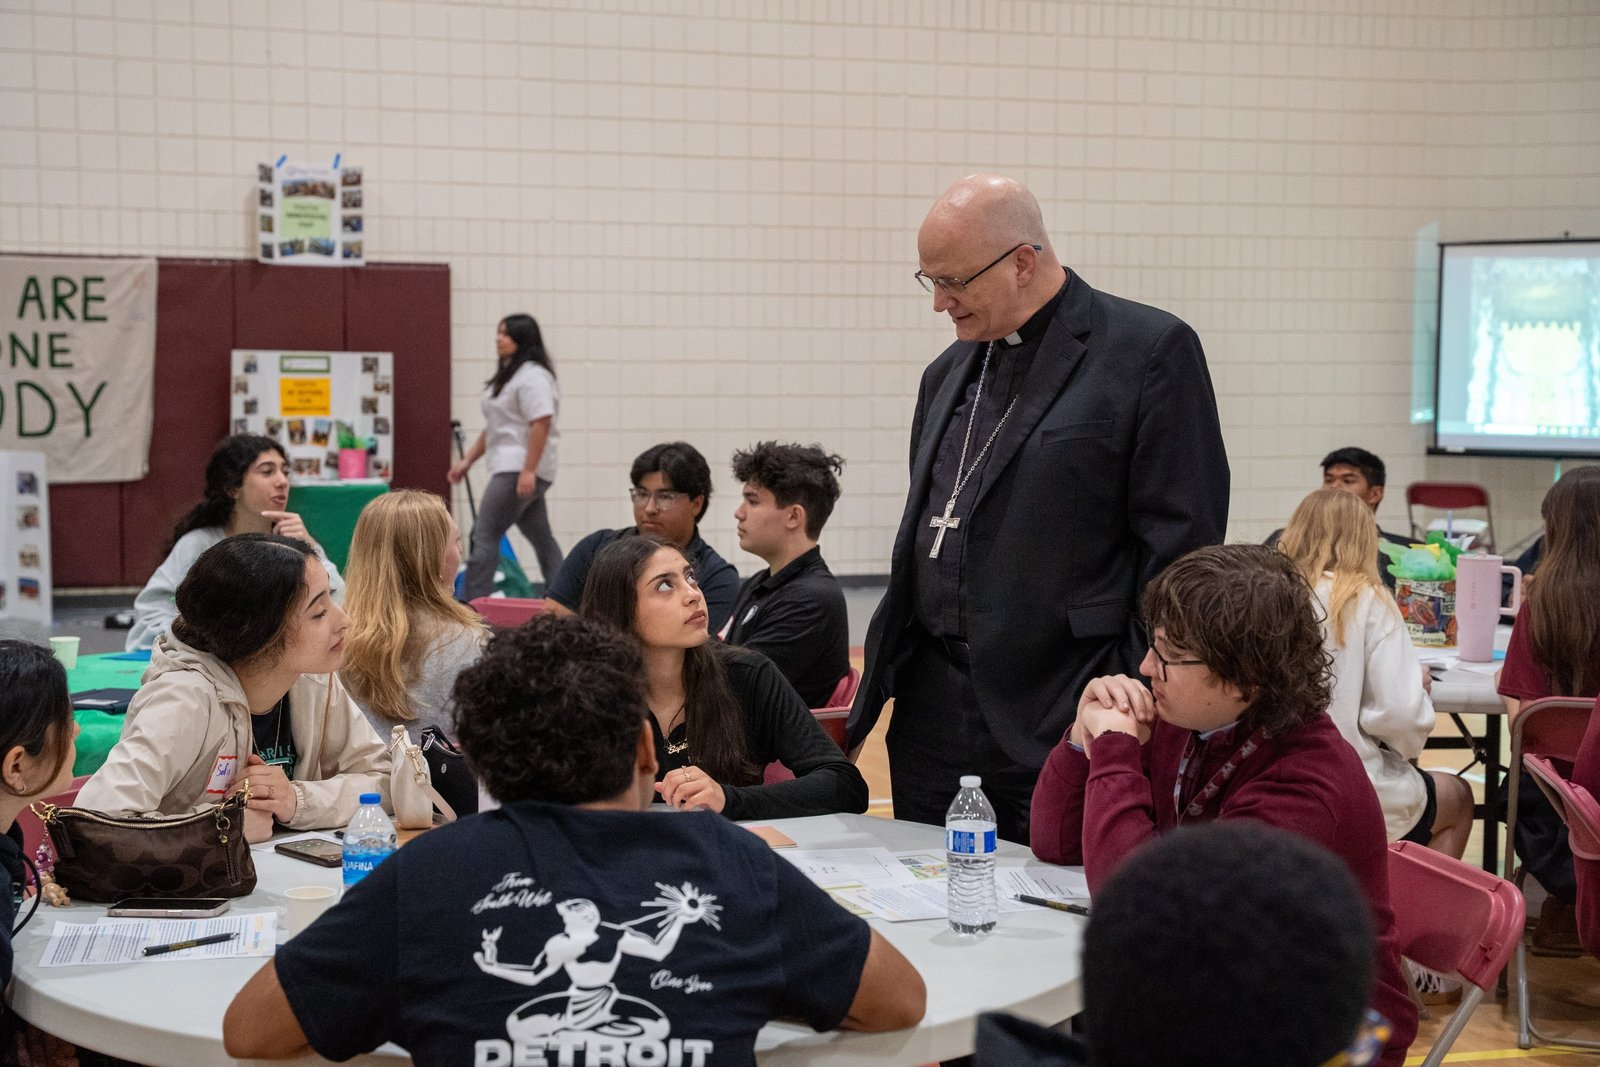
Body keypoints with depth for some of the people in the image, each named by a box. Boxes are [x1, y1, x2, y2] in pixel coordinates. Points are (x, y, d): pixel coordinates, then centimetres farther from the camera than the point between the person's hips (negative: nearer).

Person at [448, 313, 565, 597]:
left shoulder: (532, 376, -14)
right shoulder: (509, 376, 19)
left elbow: (541, 424, -22)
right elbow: (494, 427, 24)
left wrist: (528, 471, -26)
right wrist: (468, 460, 20)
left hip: (519, 470, -11)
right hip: (515, 469, 11)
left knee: (485, 536, -11)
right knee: (541, 538, 11)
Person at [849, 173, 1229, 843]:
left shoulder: (1151, 351, -5)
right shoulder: (948, 374, 16)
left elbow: (1180, 546, -9)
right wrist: (873, 689, 17)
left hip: (1066, 728, -6)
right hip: (931, 719, 6)